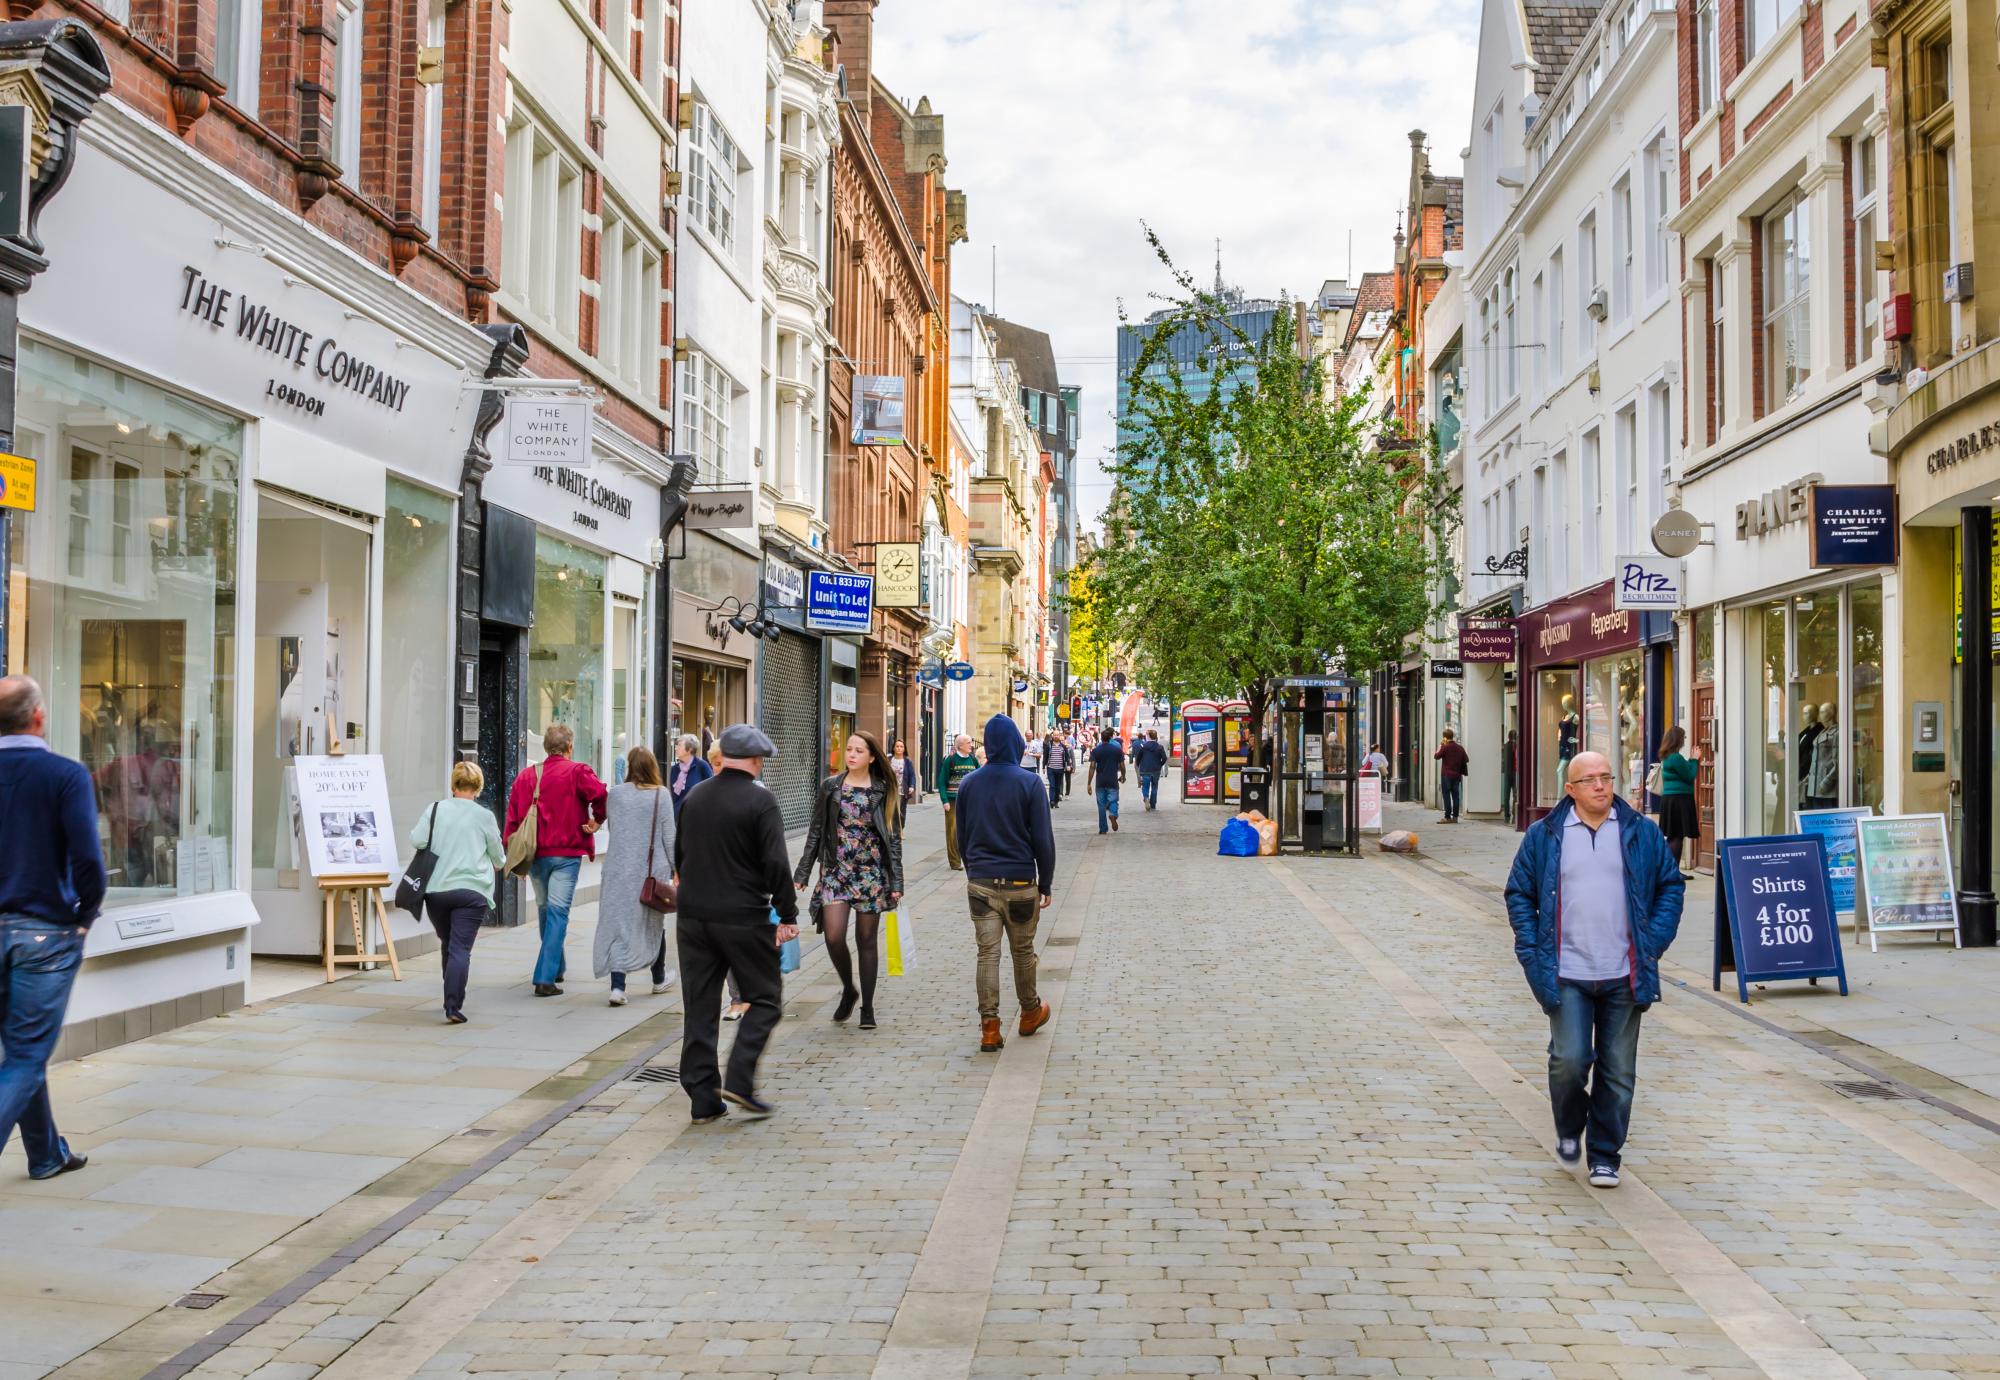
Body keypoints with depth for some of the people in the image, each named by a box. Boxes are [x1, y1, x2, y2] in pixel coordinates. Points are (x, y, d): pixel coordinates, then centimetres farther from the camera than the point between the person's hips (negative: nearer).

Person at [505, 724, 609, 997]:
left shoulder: (525, 776, 8)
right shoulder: (576, 772, -7)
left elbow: (512, 818, 7)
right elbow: (601, 795, -24)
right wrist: (596, 821, -5)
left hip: (533, 854, 5)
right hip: (566, 853, -5)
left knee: (545, 909, 20)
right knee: (558, 912, -4)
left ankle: (557, 967, 35)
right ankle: (545, 978, -10)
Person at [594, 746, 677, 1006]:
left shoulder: (615, 793, -2)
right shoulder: (661, 795, -6)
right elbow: (669, 837, -4)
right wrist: (676, 868, 5)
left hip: (619, 870, 0)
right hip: (654, 870, 0)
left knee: (618, 925, 2)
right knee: (654, 924, 16)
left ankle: (617, 985, -9)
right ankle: (659, 980, 32)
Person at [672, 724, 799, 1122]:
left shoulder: (695, 796, 8)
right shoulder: (761, 801, -11)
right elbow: (776, 864, -16)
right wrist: (787, 915, -9)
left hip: (692, 916, 6)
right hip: (744, 919, -5)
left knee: (699, 1007, 10)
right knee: (764, 1000, 8)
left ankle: (703, 1100, 11)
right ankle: (739, 1081, -5)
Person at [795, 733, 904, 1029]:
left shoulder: (883, 791, 1)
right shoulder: (830, 787, 5)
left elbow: (894, 839, 2)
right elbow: (815, 832, 6)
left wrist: (896, 881, -4)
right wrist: (801, 874, 2)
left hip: (871, 873, -1)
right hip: (836, 872, 1)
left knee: (866, 940, 4)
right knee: (834, 937, -11)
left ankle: (867, 1007, 17)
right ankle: (848, 990, 16)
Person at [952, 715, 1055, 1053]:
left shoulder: (968, 784, 2)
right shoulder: (1029, 783, -9)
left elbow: (962, 837, 11)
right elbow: (1043, 839, -8)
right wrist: (1046, 884, 1)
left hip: (980, 883, 2)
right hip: (1020, 884, -2)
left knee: (987, 953, 3)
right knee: (1022, 951, 14)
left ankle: (989, 1027, 0)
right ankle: (1030, 1012, 31)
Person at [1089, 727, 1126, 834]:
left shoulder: (1095, 751, -2)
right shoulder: (1118, 750, -1)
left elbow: (1092, 767, -8)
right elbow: (1122, 766, 1)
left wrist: (1089, 783, -8)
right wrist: (1123, 776, 20)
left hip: (1100, 781, 1)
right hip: (1113, 781, -1)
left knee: (1101, 804, 9)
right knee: (1113, 801, 4)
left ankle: (1103, 829, 10)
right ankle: (1113, 814, -29)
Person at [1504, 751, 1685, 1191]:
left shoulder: (1642, 833, 6)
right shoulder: (1544, 836, 3)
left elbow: (1671, 885, 14)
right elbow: (1519, 893, 7)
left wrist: (1654, 941, 3)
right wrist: (1532, 950, -1)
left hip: (1624, 976, 2)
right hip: (1566, 976, -2)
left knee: (1618, 1072, 6)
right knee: (1569, 1060, -10)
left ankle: (1604, 1157, 21)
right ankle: (1569, 1130, 20)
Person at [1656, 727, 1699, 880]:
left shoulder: (1667, 757, 12)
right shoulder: (1676, 757, -17)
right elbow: (1690, 776, -12)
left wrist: (1691, 760, 14)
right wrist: (1694, 760, -2)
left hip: (1669, 798, 10)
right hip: (1679, 799, -10)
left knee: (1672, 836, 13)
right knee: (1678, 835, -5)